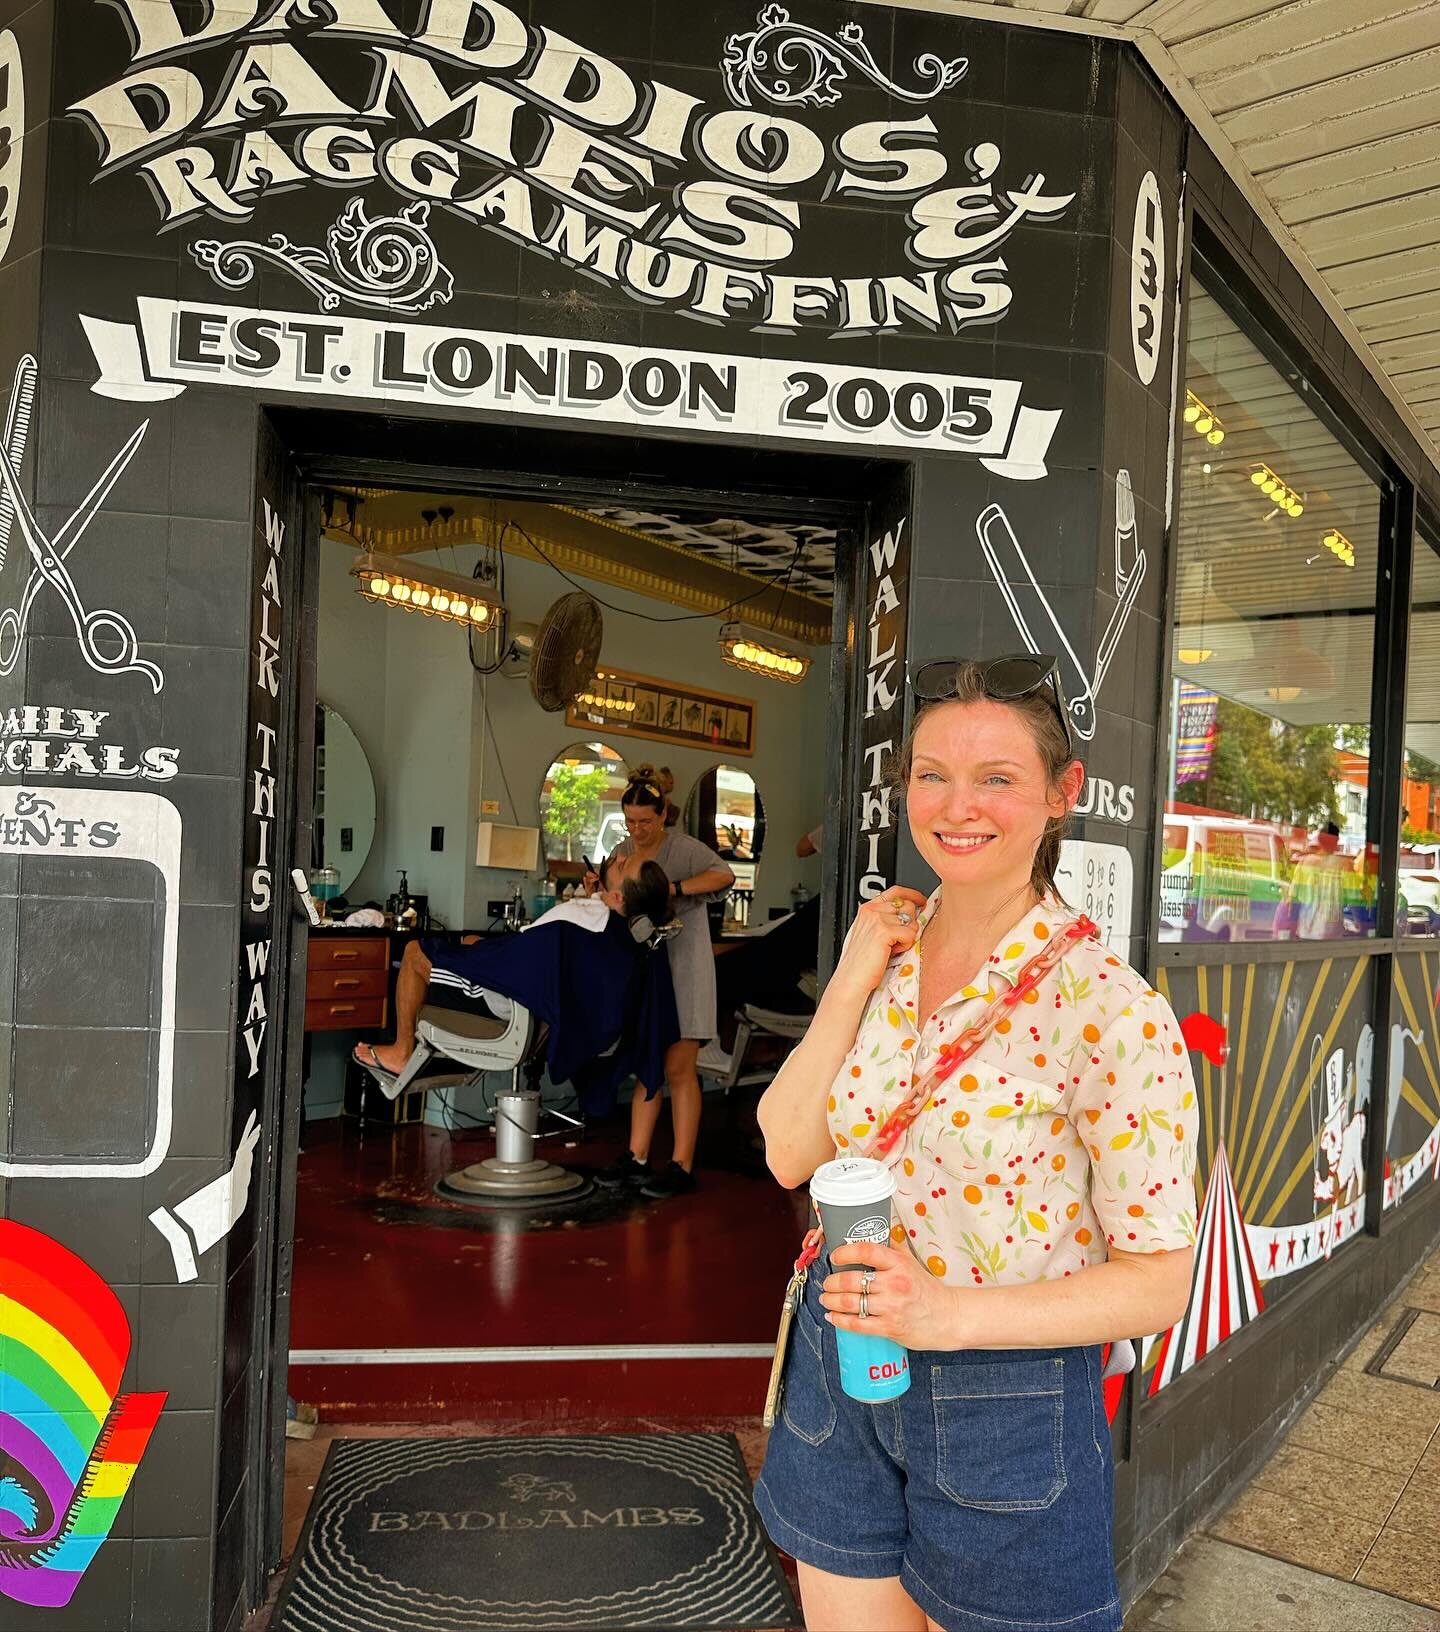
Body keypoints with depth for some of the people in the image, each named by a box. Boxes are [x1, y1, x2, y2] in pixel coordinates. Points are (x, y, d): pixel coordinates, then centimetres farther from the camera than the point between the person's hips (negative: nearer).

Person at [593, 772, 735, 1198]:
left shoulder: (683, 849, -6)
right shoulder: (621, 853, 12)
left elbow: (724, 875, -23)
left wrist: (674, 887, -31)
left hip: (682, 968, -6)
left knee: (678, 1069, -5)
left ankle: (682, 1166, 1)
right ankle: (636, 1158, 15)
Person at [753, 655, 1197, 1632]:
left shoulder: (1107, 1007, -19)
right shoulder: (885, 953, -1)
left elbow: (1158, 1284, -15)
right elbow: (790, 1156, -6)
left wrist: (953, 1314, -28)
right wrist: (855, 977, -14)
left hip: (1006, 1400, -4)